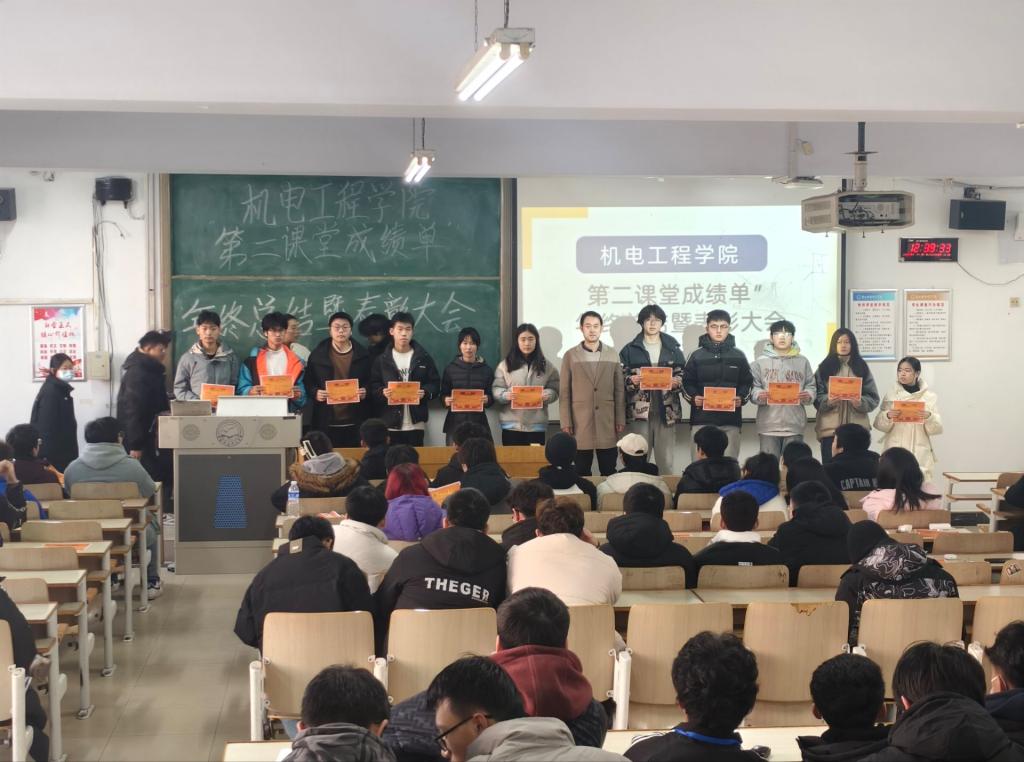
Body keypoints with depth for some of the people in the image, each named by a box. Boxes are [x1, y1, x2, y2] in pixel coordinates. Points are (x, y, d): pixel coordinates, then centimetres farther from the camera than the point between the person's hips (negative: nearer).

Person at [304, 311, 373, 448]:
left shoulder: (362, 355, 7)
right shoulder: (317, 354, 6)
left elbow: (370, 382, 10)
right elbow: (308, 382, 8)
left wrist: (365, 391, -10)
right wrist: (315, 393, -11)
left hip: (354, 422, 0)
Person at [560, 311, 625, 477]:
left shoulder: (612, 355, 8)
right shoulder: (570, 356, 3)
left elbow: (619, 390, 8)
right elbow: (564, 392, 2)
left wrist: (620, 419, 2)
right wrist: (566, 422, -4)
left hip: (607, 422, 1)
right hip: (580, 422, -1)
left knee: (609, 472, 3)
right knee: (582, 472, 3)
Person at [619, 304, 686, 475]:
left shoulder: (673, 349, 11)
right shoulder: (629, 350, 7)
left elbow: (684, 376, 11)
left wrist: (677, 382, -10)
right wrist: (631, 380, -15)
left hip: (666, 411, 1)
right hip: (639, 410, -1)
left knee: (666, 461, 1)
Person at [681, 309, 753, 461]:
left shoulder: (738, 356, 10)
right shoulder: (697, 355, 8)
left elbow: (747, 383, 11)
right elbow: (686, 382, 8)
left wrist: (741, 398, -8)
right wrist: (693, 397, -11)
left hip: (730, 420, 1)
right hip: (701, 419, -1)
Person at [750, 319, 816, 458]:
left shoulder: (802, 361, 12)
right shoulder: (760, 362, 6)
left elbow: (811, 386, 11)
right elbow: (753, 388, 3)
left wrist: (808, 395, -11)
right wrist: (759, 396, -18)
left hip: (794, 425, 1)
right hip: (768, 425, -1)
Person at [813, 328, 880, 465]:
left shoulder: (861, 367, 9)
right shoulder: (824, 368, 7)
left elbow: (873, 398, 6)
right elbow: (816, 397, 4)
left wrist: (860, 403, -14)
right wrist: (828, 401, -16)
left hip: (857, 428, 1)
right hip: (830, 428, 0)